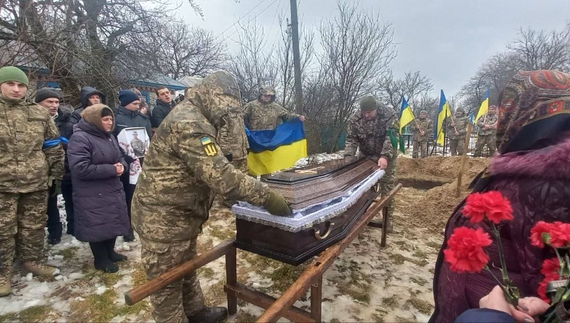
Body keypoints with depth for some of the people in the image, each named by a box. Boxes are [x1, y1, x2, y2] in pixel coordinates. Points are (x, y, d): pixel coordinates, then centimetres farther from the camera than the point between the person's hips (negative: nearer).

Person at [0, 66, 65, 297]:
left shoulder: (40, 114, 6)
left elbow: (54, 146, 10)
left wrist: (56, 173, 7)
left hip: (36, 183, 2)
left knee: (34, 227, 14)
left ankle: (33, 261, 30)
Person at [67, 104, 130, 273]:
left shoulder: (109, 136, 11)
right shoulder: (79, 138, -17)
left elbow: (120, 157, 19)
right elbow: (80, 168, -25)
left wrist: (121, 165, -6)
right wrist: (111, 169, -22)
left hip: (112, 190, 8)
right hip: (93, 195, -8)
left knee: (113, 222, 16)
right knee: (98, 226, 3)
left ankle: (110, 252, 35)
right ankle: (100, 259, 22)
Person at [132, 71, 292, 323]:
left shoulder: (191, 117, 10)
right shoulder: (189, 124, -26)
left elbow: (206, 170, 15)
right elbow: (219, 173, -35)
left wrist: (229, 192, 9)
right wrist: (266, 196, -31)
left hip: (178, 214, 11)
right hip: (163, 219, -11)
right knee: (168, 280, 10)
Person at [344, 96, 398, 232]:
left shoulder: (389, 114, -19)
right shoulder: (356, 119, -11)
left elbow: (391, 137, -27)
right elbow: (351, 139, -12)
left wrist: (384, 156, -40)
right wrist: (348, 157, -27)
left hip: (386, 157, -2)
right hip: (366, 157, 3)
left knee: (387, 187, 1)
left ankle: (388, 218, 15)